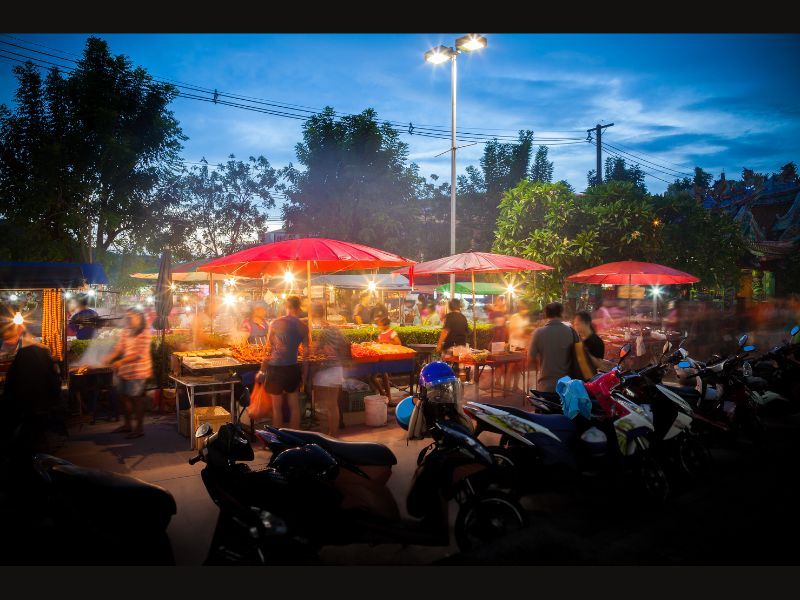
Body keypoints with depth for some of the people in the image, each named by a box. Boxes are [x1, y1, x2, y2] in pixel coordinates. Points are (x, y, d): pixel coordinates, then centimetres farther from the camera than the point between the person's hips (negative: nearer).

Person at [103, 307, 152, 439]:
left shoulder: (144, 333, -13)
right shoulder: (126, 331, 9)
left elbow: (140, 354, -19)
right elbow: (119, 347, 10)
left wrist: (121, 362, -24)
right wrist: (110, 358, -8)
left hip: (137, 371, -8)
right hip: (124, 369, 8)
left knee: (136, 398, -1)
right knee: (123, 396, 14)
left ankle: (139, 428, 8)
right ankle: (127, 424, 29)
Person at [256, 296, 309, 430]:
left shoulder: (275, 323, -7)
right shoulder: (303, 327, 0)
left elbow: (268, 349, -5)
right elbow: (306, 353, 2)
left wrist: (262, 370, 2)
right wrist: (304, 373, 11)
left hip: (276, 368, -2)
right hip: (292, 369, 2)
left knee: (277, 407, 7)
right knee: (294, 406, 12)